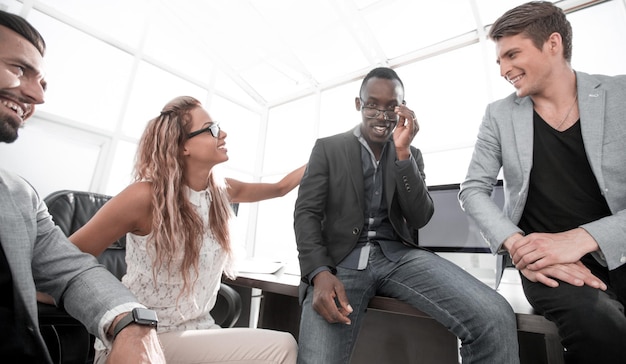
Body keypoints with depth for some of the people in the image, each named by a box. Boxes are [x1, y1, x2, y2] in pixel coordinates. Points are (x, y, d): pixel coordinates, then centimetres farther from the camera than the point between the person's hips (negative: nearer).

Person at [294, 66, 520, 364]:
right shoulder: (327, 148, 6)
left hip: (398, 256, 3)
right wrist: (319, 273, -19)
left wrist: (402, 152, -11)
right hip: (341, 260, -2)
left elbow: (419, 219, 1)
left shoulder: (412, 155, 13)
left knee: (495, 318, -20)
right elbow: (306, 213, -1)